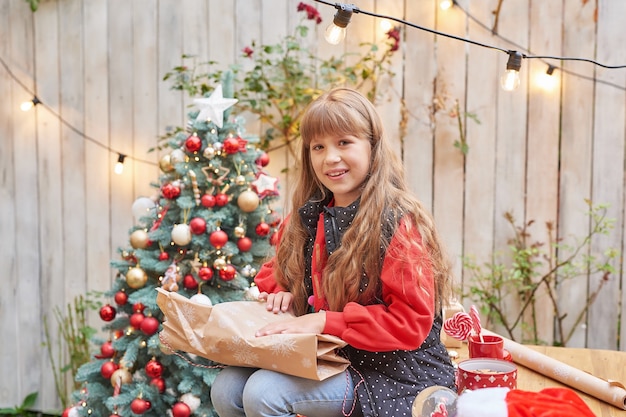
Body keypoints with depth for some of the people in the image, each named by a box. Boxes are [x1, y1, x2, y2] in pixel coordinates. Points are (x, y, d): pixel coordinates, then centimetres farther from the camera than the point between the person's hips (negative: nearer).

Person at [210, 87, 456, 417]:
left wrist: (326, 321, -24)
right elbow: (274, 272, 23)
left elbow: (411, 321, -20)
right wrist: (279, 293, -1)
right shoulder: (306, 219, 6)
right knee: (226, 389, -10)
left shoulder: (399, 223, -16)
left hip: (391, 371, -7)